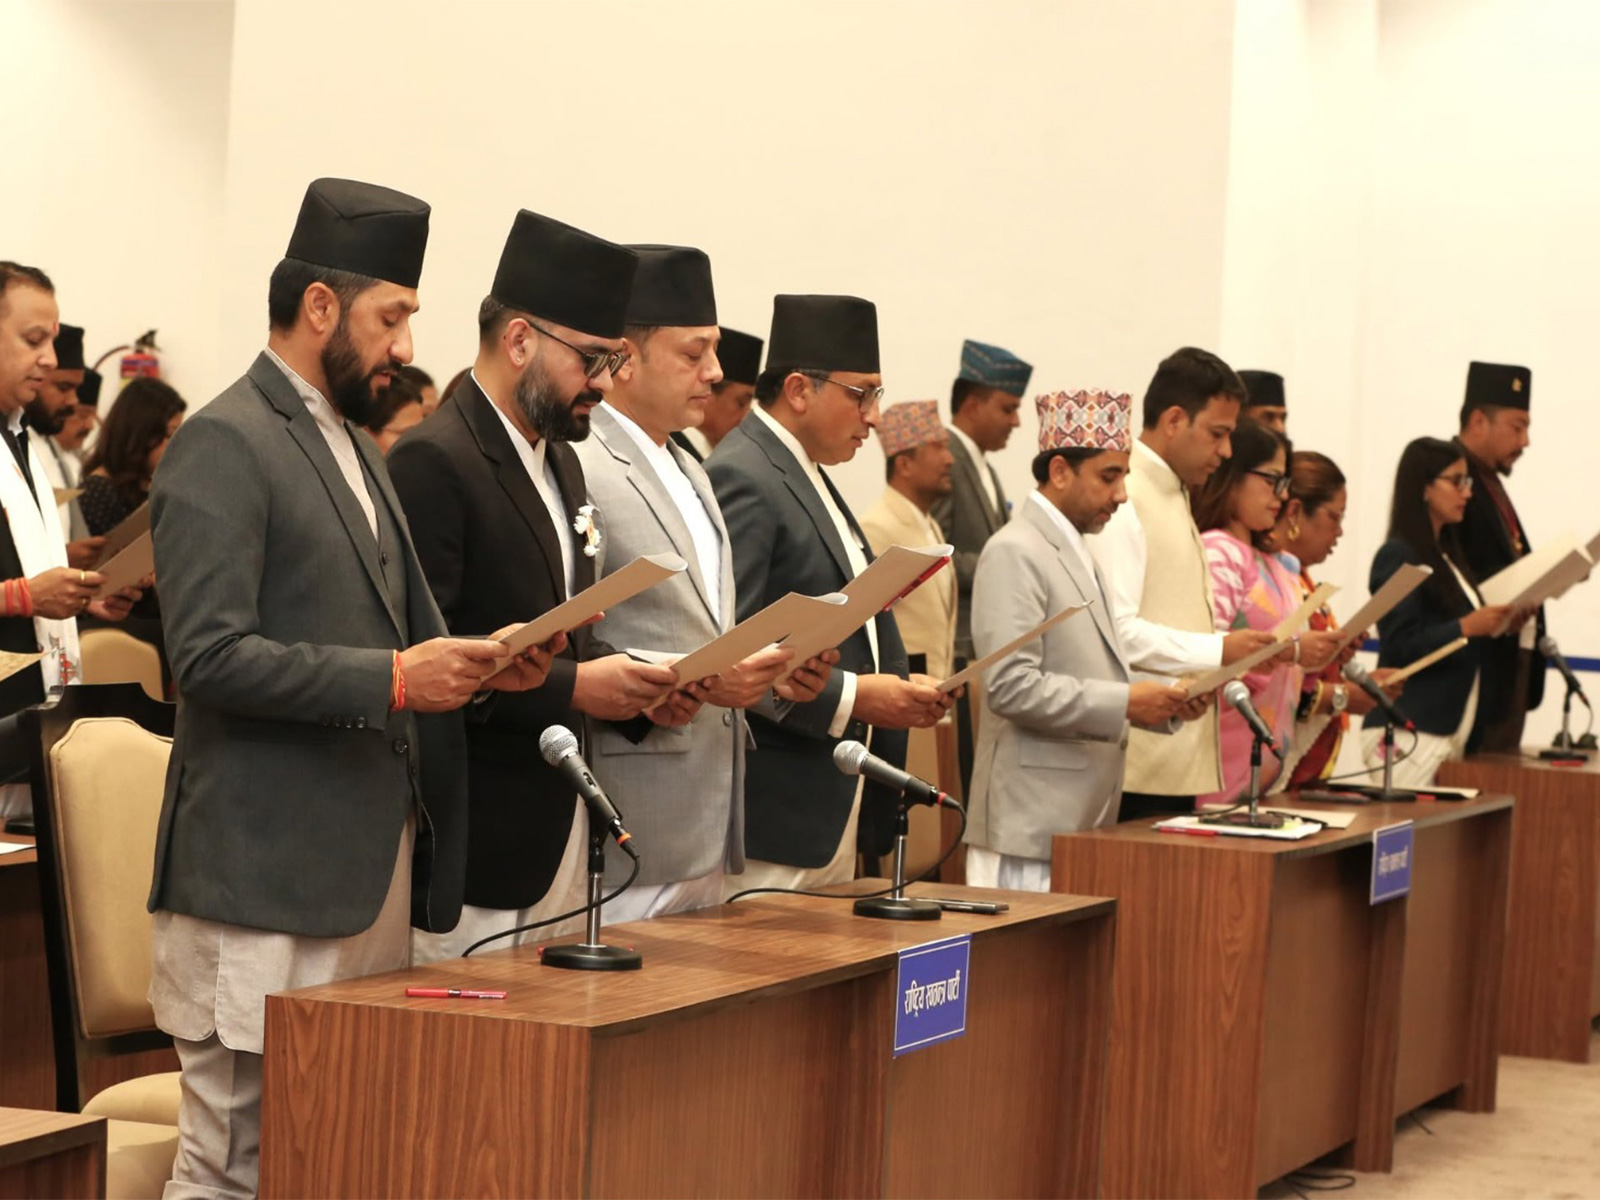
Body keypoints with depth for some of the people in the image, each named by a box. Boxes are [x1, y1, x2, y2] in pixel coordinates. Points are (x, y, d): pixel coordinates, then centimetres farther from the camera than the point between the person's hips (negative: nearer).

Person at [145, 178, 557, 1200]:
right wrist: (394, 680, -21)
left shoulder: (356, 448, 20)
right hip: (267, 875, -9)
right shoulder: (224, 446, -10)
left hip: (371, 863, 9)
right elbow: (211, 656, -19)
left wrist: (475, 665, 6)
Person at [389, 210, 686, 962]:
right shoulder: (431, 462, -14)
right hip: (476, 837, -9)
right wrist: (571, 687, -22)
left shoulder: (561, 464, 16)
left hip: (557, 826, 9)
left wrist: (632, 681, 3)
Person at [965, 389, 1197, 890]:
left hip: (1082, 821, 9)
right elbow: (1010, 686, -20)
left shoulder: (1074, 551, 19)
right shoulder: (1014, 553, -11)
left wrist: (1161, 703, 6)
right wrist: (1124, 703, -19)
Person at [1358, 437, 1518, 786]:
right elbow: (1400, 647, -15)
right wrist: (1466, 628, -19)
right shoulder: (1397, 557, -7)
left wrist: (1498, 626, 5)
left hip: (1449, 729, 8)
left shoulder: (1448, 556, 17)